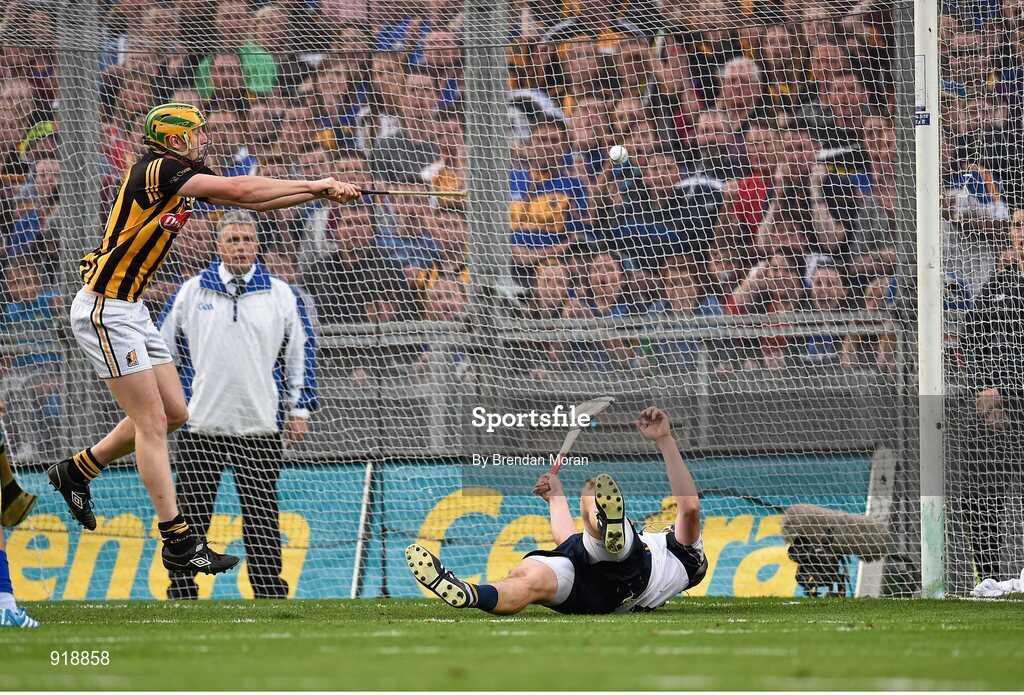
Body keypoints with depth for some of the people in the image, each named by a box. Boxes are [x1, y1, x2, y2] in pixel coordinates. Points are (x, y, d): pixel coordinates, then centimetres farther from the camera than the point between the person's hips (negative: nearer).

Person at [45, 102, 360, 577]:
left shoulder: (185, 177, 10)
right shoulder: (157, 171, -17)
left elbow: (253, 200, 13)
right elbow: (239, 191, -20)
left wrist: (321, 192, 4)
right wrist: (314, 185, -10)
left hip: (129, 310, 10)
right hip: (105, 310, -10)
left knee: (173, 412, 12)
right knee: (152, 421, -9)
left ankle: (76, 471, 27)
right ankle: (178, 543, -7)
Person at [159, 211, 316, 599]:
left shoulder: (281, 294, 4)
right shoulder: (192, 291, 4)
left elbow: (302, 350, 10)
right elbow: (162, 346, 12)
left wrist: (299, 408, 7)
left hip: (259, 428, 0)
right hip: (200, 425, 0)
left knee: (261, 518, 2)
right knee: (191, 515, 1)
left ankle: (270, 594, 7)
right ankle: (181, 594, 7)